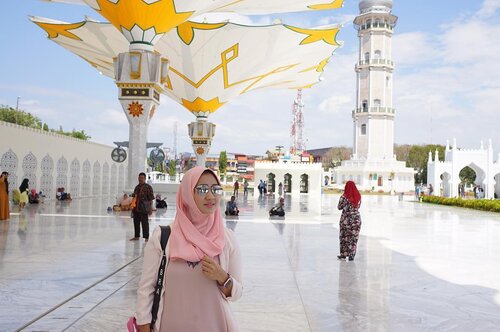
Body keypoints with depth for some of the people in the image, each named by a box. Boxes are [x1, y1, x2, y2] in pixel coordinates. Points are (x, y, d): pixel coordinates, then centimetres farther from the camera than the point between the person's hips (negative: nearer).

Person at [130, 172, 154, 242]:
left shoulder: (148, 187, -7)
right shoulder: (137, 187, 14)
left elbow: (151, 199, -10)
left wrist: (150, 208, -14)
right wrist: (133, 206, 20)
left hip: (143, 209, -7)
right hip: (136, 208, 7)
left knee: (145, 223, -3)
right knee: (136, 223, 14)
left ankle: (146, 237, 5)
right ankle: (136, 236, 25)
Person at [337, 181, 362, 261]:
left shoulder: (344, 197, -13)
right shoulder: (358, 196, -1)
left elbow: (339, 207, -2)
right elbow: (358, 206, 12)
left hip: (346, 219, -3)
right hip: (356, 218, 3)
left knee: (344, 236, 11)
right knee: (354, 237, 8)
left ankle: (344, 254, 17)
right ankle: (351, 255, 8)